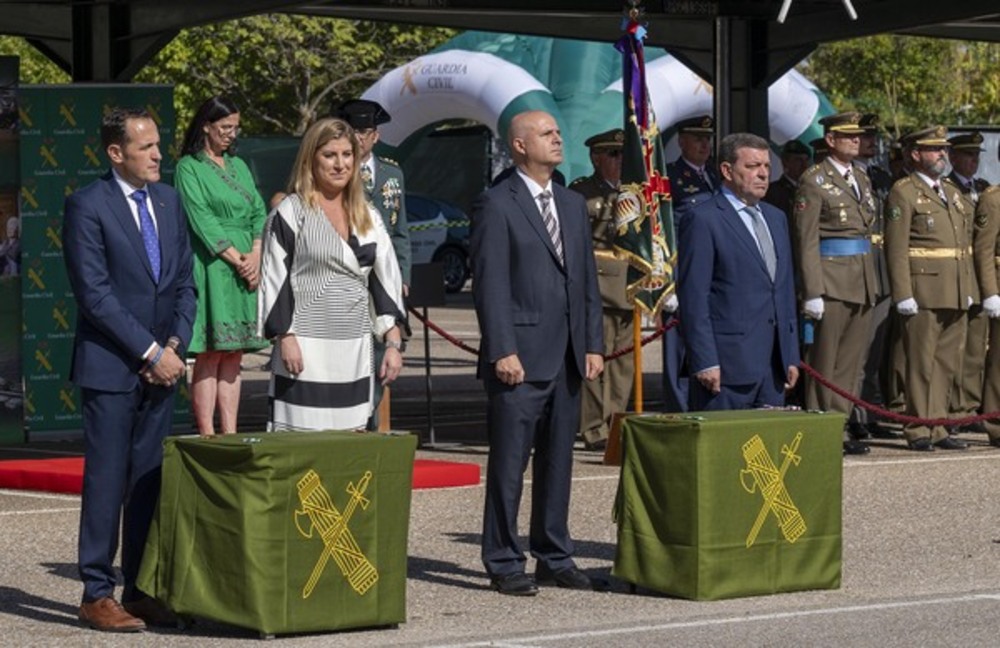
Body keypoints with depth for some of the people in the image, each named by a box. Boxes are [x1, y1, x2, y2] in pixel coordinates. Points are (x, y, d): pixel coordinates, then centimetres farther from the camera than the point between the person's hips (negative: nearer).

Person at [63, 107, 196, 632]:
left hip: (160, 365, 6)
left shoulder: (169, 202, 12)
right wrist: (150, 352, -14)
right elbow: (94, 294, -14)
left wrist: (175, 344, -1)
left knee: (151, 480, 7)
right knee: (107, 480, -3)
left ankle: (141, 589, 13)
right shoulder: (87, 206, -9)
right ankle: (97, 594, 2)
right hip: (110, 366, -6)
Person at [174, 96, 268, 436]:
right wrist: (237, 260, -13)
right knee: (209, 356, -8)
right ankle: (206, 434, -9)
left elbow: (259, 213, 12)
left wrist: (255, 256, -4)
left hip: (248, 265, 6)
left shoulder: (238, 166, 18)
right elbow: (202, 220, -10)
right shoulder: (189, 168, -2)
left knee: (233, 356, 5)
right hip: (211, 267, -6)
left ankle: (230, 433, 5)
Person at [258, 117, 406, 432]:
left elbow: (386, 280, 12)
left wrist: (393, 343, 5)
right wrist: (285, 338, -12)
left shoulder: (368, 216, 13)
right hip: (306, 350, -5)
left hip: (356, 352, 5)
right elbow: (274, 279, -5)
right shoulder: (290, 213, -3)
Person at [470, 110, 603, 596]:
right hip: (520, 355, -7)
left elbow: (587, 280, 17)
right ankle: (503, 563, 3)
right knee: (509, 464, -3)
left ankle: (554, 557, 19)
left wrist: (593, 345, 9)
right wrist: (502, 351, -16)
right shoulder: (496, 205, -5)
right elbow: (490, 284, -10)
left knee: (558, 461, 11)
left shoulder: (573, 205, 16)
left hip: (567, 357, 7)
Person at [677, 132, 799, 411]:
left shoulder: (776, 218, 19)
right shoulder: (703, 220, -6)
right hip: (728, 365, -7)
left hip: (774, 365, 7)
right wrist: (705, 362, -15)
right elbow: (693, 297, -10)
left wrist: (791, 356, 15)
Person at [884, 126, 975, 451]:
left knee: (947, 363, 9)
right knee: (921, 362, -4)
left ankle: (937, 427, 14)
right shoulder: (904, 193, -5)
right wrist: (903, 295, -17)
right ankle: (919, 430, 1)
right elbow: (896, 248, -11)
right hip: (923, 292, -7)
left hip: (955, 295, 7)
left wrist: (968, 288, 15)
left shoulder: (953, 194, 20)